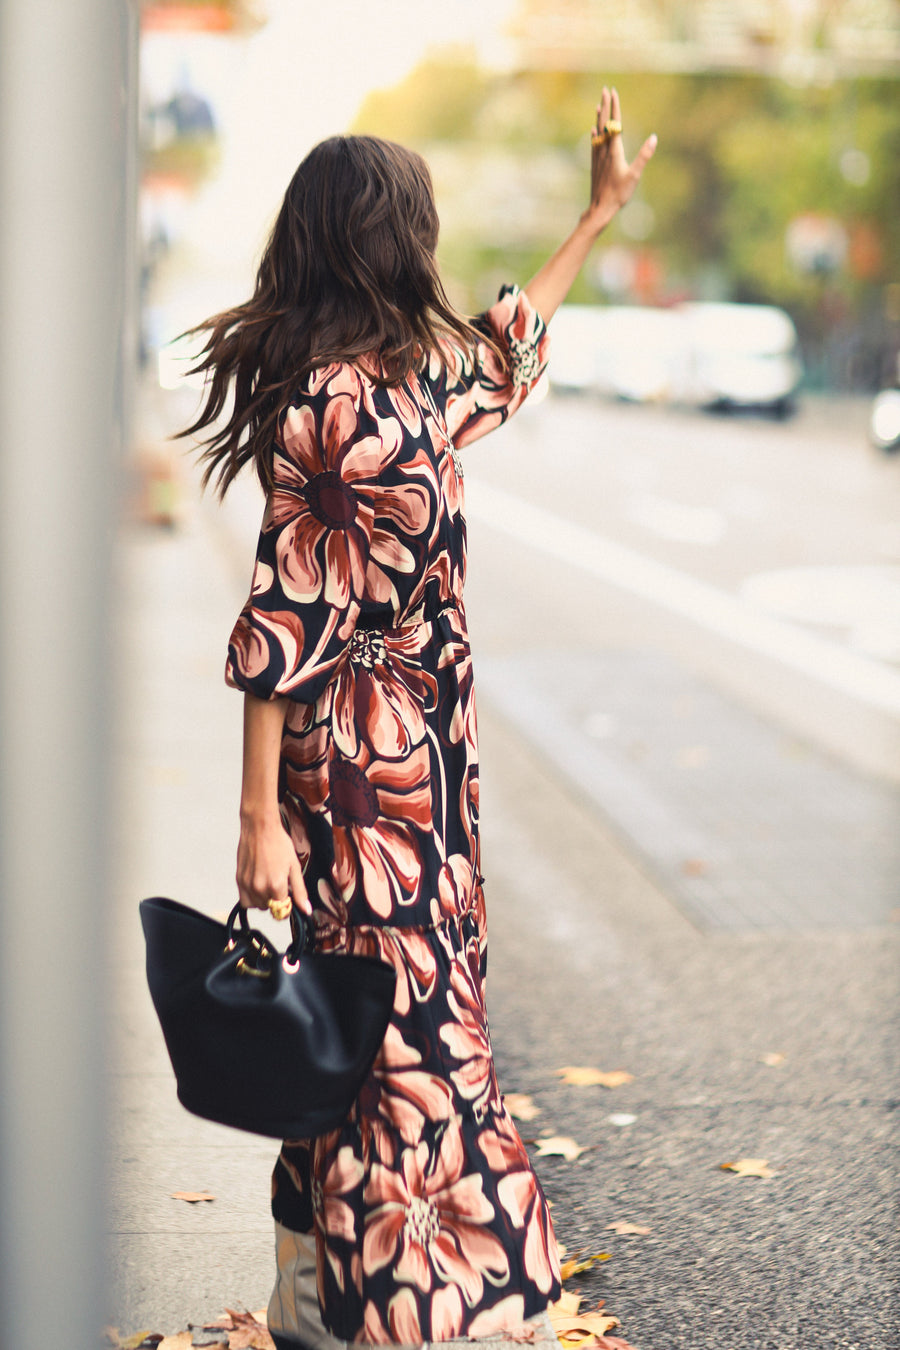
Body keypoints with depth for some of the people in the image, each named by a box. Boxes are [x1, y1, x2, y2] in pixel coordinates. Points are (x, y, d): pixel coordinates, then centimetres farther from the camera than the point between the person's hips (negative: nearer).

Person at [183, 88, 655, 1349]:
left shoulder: (410, 371, 8)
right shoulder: (329, 401, -18)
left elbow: (506, 345, 31)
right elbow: (280, 627, -19)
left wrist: (602, 211, 39)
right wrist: (259, 820, -19)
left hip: (425, 746, 9)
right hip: (361, 758, -9)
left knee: (420, 1022, 15)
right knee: (399, 1038, -2)